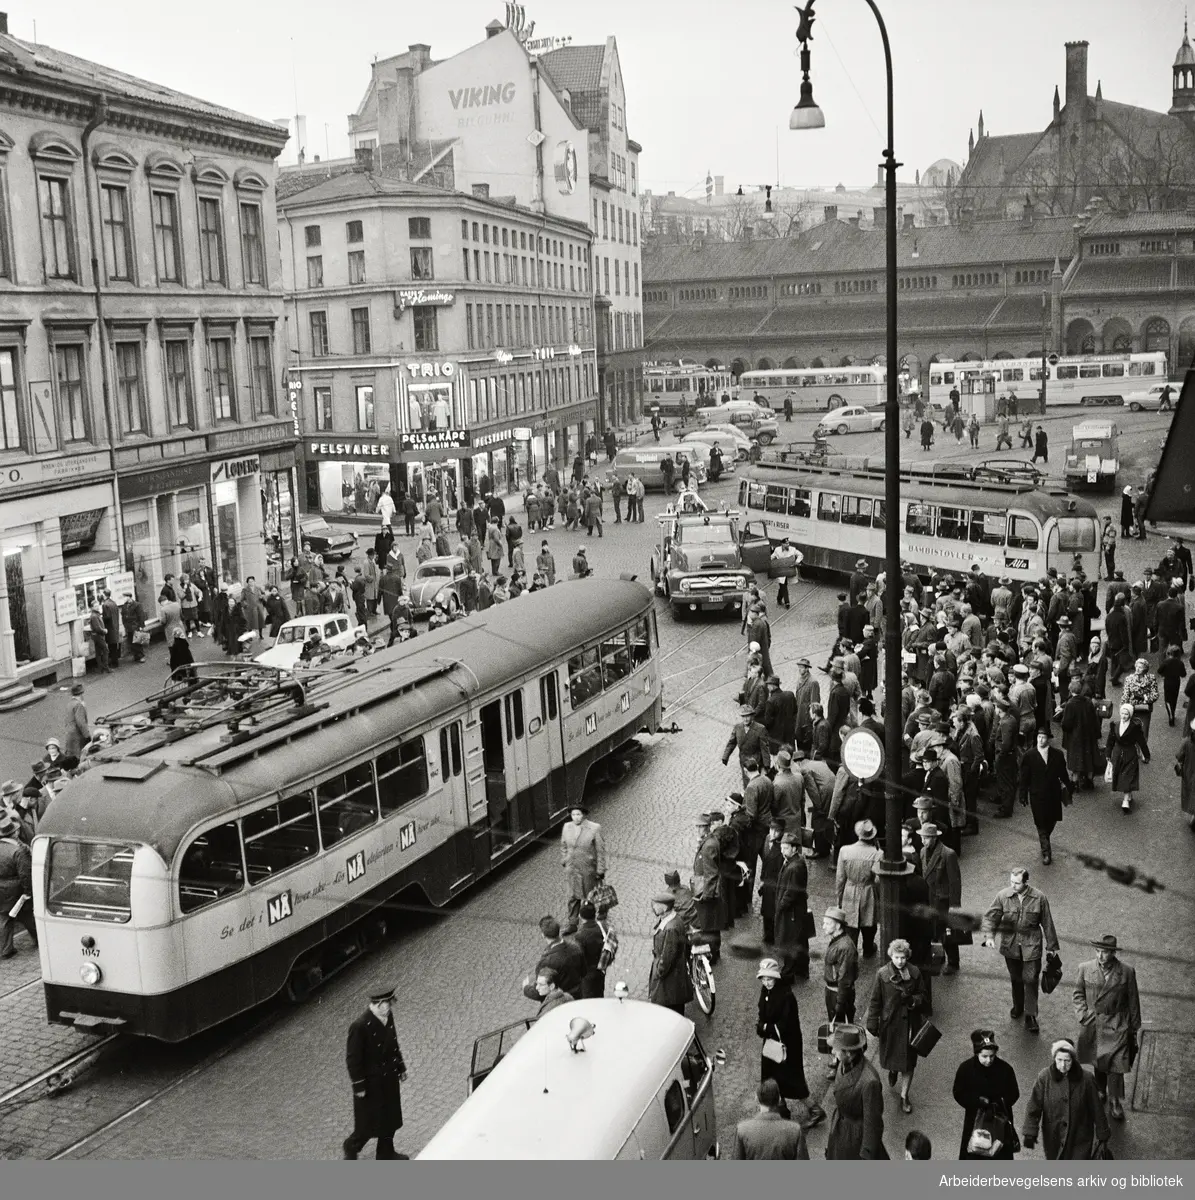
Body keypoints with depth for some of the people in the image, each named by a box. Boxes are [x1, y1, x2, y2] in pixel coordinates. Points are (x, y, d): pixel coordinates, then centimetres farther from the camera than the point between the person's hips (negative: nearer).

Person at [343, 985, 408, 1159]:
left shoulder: (388, 1016, -5)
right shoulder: (360, 1026, -28)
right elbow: (352, 1058, -21)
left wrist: (401, 1068, 15)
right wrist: (359, 1086, -17)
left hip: (389, 1078, 7)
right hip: (371, 1081, -7)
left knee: (390, 1117, 20)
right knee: (369, 1121, 9)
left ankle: (386, 1152, 40)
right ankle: (351, 1147, 36)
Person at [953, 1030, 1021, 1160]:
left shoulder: (1005, 1069, -14)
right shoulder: (965, 1068, -14)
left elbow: (1013, 1094, -5)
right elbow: (959, 1094, -7)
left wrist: (999, 1103, -22)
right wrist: (977, 1101, -22)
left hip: (1000, 1121, 0)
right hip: (974, 1121, 0)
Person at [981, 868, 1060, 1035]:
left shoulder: (1039, 898, -12)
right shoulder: (1003, 896, -11)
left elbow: (1047, 923, -2)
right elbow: (990, 916, -4)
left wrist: (1052, 945, 5)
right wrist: (989, 935, -21)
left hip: (1031, 945, -2)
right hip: (1010, 945, 2)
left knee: (1030, 980, -4)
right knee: (1015, 978, 17)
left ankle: (1030, 1016, 8)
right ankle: (1018, 1006, 40)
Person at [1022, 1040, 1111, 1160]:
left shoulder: (1085, 1079, -14)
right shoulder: (1044, 1078, -13)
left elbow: (1096, 1109, -4)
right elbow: (1033, 1107, -11)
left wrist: (1102, 1135, 3)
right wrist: (1029, 1134, -18)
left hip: (1080, 1139, -1)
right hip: (1054, 1138, 1)